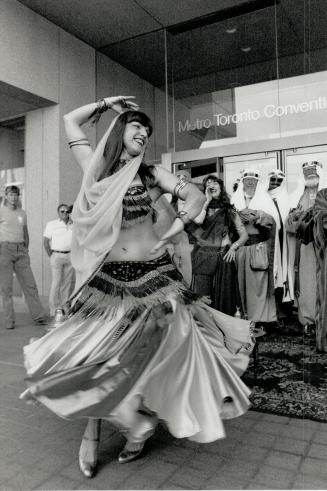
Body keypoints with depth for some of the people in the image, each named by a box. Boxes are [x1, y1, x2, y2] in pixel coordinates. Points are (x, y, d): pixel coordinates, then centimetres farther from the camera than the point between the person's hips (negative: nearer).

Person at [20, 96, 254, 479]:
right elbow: (70, 121, 14)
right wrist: (106, 103, 17)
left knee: (146, 351, 1)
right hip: (108, 276, 1)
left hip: (152, 273, -1)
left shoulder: (151, 173, 4)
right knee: (96, 349, 3)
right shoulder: (97, 167, 6)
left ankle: (135, 422, 25)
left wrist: (173, 230, -3)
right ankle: (93, 432, 23)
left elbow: (196, 196, 4)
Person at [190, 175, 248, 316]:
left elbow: (244, 235, 14)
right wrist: (207, 201, -2)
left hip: (223, 258, 1)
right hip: (203, 257, -1)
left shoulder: (229, 210, 13)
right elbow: (197, 221, -13)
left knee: (224, 298, 3)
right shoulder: (202, 207, 11)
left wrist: (234, 246, -4)